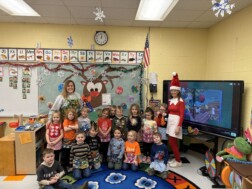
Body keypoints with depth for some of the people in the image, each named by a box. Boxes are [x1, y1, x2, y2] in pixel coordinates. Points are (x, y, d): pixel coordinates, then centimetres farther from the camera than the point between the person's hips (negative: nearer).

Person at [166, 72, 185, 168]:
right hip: (170, 122, 8)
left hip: (176, 122, -8)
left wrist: (178, 126, -20)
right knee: (173, 142, 14)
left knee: (172, 142, -4)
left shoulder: (180, 101, -13)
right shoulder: (170, 100, 9)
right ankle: (176, 158, 28)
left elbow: (182, 115, -16)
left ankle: (178, 161, 10)